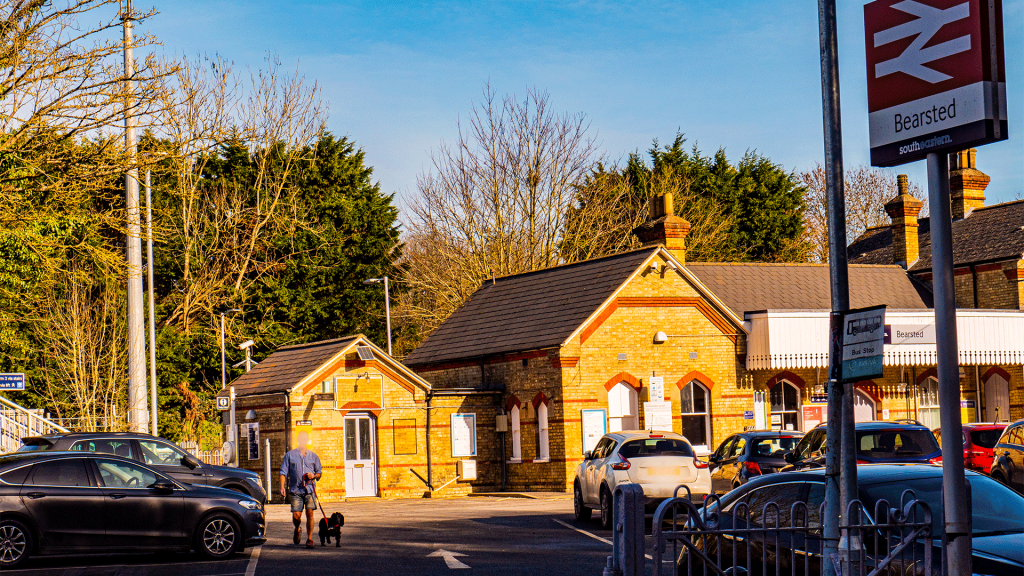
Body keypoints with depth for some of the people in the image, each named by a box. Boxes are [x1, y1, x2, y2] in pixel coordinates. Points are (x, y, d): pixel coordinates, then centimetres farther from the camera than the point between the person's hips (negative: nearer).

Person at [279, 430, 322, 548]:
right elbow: (283, 472, 7)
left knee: (310, 513, -10)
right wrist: (282, 487, -5)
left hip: (309, 489, 1)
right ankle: (298, 530, 27)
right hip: (295, 489, -1)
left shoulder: (313, 456, 15)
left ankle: (309, 539, -1)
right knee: (296, 515, -6)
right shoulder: (290, 455, 10)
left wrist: (314, 475, -4)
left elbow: (319, 472, 19)